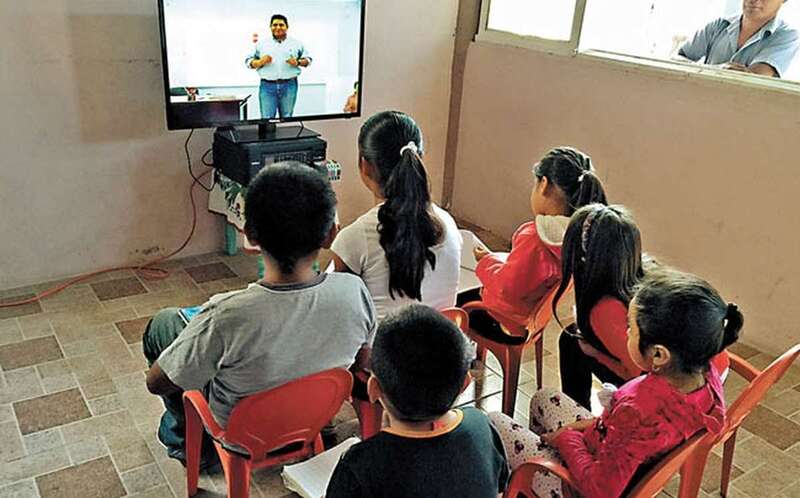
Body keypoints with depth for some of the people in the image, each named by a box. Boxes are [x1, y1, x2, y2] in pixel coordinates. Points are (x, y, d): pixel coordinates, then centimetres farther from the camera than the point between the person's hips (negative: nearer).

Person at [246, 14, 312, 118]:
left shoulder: (296, 44, 11)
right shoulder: (261, 44, 11)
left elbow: (308, 59, 13)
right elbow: (248, 61, 12)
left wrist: (298, 62, -7)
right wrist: (260, 62, -9)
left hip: (289, 85, 0)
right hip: (267, 86, 0)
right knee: (266, 119, -4)